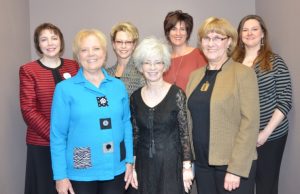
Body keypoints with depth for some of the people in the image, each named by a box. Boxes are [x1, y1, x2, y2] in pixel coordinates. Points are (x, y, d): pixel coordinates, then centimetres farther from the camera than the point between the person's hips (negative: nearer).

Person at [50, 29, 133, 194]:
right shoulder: (65, 89, -6)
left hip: (115, 169, 3)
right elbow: (57, 134, -7)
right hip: (80, 172, -3)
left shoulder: (118, 86, 3)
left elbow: (126, 124, 7)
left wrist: (129, 160, 4)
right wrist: (60, 175, -9)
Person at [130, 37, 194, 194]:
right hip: (145, 165, 3)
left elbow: (185, 133, -7)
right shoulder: (135, 97, 2)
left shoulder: (176, 94, -9)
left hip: (171, 164, -3)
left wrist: (187, 167, -8)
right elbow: (134, 135, 7)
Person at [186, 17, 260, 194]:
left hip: (232, 165, -5)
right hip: (202, 164, 5)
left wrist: (236, 169, -17)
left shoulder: (243, 74, -8)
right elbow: (190, 121, 11)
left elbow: (250, 123, -13)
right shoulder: (195, 75, 8)